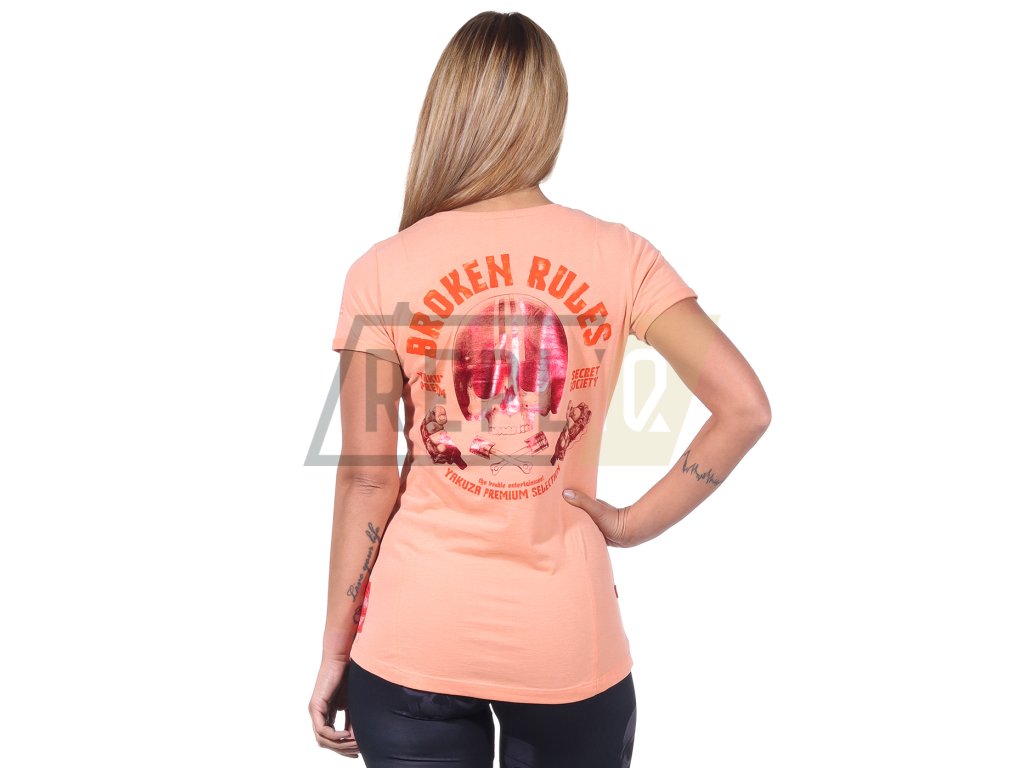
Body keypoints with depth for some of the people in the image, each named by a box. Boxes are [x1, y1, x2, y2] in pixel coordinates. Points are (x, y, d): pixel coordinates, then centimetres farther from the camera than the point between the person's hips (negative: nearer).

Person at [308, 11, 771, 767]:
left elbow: (367, 479, -6)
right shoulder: (617, 256, -5)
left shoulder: (383, 273, -7)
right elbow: (745, 407, -12)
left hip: (414, 645, 0)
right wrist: (633, 523, -3)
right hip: (568, 646, 1)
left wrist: (335, 650, 3)